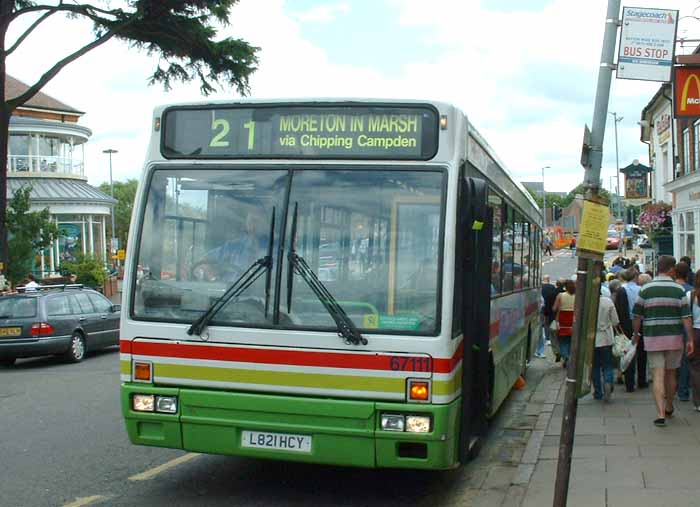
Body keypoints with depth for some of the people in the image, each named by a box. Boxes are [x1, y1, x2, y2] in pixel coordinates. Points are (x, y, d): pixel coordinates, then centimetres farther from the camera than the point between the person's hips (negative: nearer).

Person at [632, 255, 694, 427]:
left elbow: (637, 316, 0)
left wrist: (635, 334, 14)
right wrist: (690, 339, -1)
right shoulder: (679, 290, -4)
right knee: (670, 373, 17)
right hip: (674, 338, 1)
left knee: (658, 376, -2)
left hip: (653, 338, -1)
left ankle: (661, 414, -12)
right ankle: (669, 408, 33)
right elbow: (686, 317, -6)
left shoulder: (645, 289, -3)